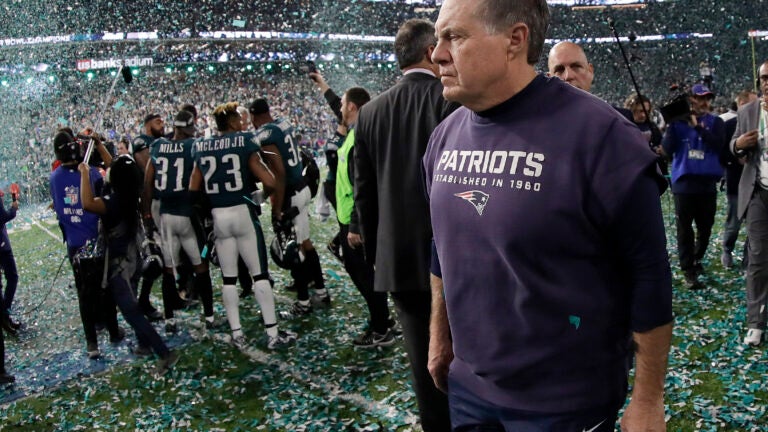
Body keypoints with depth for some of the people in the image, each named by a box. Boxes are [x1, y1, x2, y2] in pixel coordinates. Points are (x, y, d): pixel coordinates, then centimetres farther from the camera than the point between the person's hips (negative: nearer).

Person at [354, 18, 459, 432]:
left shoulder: (370, 112, 5)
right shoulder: (455, 100, -9)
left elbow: (364, 195, 8)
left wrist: (376, 254, 17)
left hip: (399, 258, 4)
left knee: (425, 362, 11)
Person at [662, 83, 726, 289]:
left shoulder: (715, 122, 5)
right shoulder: (678, 122, 2)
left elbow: (718, 144, -13)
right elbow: (667, 150, -7)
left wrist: (698, 126, -21)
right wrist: (673, 124, -16)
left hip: (707, 183, 2)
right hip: (684, 183, -2)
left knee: (705, 227, 13)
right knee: (685, 229, -2)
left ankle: (697, 260, 36)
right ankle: (689, 272, 3)